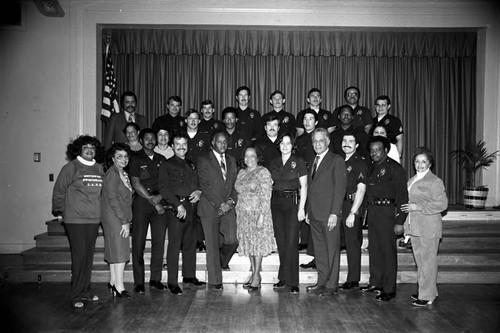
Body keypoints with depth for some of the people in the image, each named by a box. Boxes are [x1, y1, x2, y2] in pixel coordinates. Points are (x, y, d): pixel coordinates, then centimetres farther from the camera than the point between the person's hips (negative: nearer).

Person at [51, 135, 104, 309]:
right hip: (75, 219, -5)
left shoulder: (99, 169, 9)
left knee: (89, 256, 11)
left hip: (94, 219, 5)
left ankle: (86, 291, 22)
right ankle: (77, 295, 6)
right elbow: (59, 190, 0)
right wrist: (59, 210, 3)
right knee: (79, 256, -4)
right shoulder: (71, 167, -5)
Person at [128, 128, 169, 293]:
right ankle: (139, 282, 5)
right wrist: (152, 200, -8)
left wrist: (159, 197, -6)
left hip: (159, 203, 4)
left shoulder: (161, 159, 15)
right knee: (138, 243, -3)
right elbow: (136, 184, -4)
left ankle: (155, 279, 12)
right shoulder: (136, 159, 3)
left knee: (159, 241, 2)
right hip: (141, 202, -3)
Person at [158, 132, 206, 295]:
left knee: (190, 243, 11)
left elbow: (198, 183, 26)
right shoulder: (167, 165, 2)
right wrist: (178, 205, -17)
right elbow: (163, 188, -7)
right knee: (175, 244, -5)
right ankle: (172, 282, 1)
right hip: (176, 207, -6)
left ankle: (189, 276, 22)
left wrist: (199, 192, 2)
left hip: (191, 207, 6)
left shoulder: (191, 165, 21)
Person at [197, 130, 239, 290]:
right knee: (212, 245, -1)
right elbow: (205, 186, -8)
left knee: (232, 240, -7)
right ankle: (214, 281, 10)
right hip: (210, 208, -4)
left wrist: (230, 201, -4)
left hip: (228, 207, 4)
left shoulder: (232, 160, 15)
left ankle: (222, 261, 26)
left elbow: (234, 184, 13)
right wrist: (219, 204, -13)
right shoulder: (204, 161, -2)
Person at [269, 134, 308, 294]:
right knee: (281, 242, 7)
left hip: (292, 202, -4)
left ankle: (293, 282, 2)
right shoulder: (274, 163, 12)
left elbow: (303, 186, -3)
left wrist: (301, 208, -10)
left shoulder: (298, 162, 0)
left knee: (291, 243, -6)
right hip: (276, 203, 4)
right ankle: (283, 278, 17)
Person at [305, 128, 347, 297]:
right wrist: (308, 211, 11)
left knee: (332, 249, 1)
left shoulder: (336, 161, -5)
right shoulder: (313, 162, 17)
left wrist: (334, 213, -17)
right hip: (314, 213, 7)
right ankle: (322, 282, 21)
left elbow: (340, 188, -11)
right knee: (319, 249, 12)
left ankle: (332, 285, 10)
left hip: (329, 214, -7)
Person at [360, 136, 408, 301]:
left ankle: (389, 289, 8)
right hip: (372, 211, 7)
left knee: (388, 251, -1)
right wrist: (368, 211, 6)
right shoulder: (371, 168, 15)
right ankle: (375, 283, 25)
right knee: (374, 249, 13)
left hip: (387, 212, -7)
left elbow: (402, 196, -11)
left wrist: (400, 221, -15)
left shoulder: (395, 168, -7)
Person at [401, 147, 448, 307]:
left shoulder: (435, 181, -9)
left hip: (429, 227, -8)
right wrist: (408, 207, 11)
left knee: (428, 260, -1)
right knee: (419, 260, 14)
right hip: (414, 226, 8)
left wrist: (418, 207, -18)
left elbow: (442, 204, -16)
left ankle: (427, 296, 8)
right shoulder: (412, 180, 15)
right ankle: (424, 290, 27)